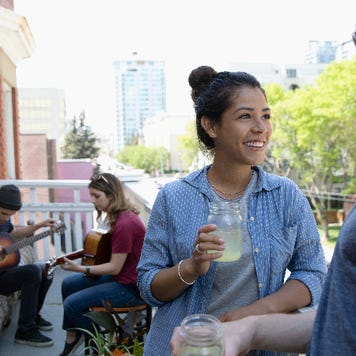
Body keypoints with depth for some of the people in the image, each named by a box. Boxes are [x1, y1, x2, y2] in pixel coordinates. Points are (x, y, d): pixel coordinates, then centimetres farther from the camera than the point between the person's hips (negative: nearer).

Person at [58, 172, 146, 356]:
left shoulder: (124, 224, -27)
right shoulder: (118, 215, 3)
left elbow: (114, 267, -22)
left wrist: (80, 268, -19)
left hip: (131, 286, -10)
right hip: (120, 274, 10)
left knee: (72, 304, -13)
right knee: (68, 284, 13)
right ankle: (74, 335, 23)